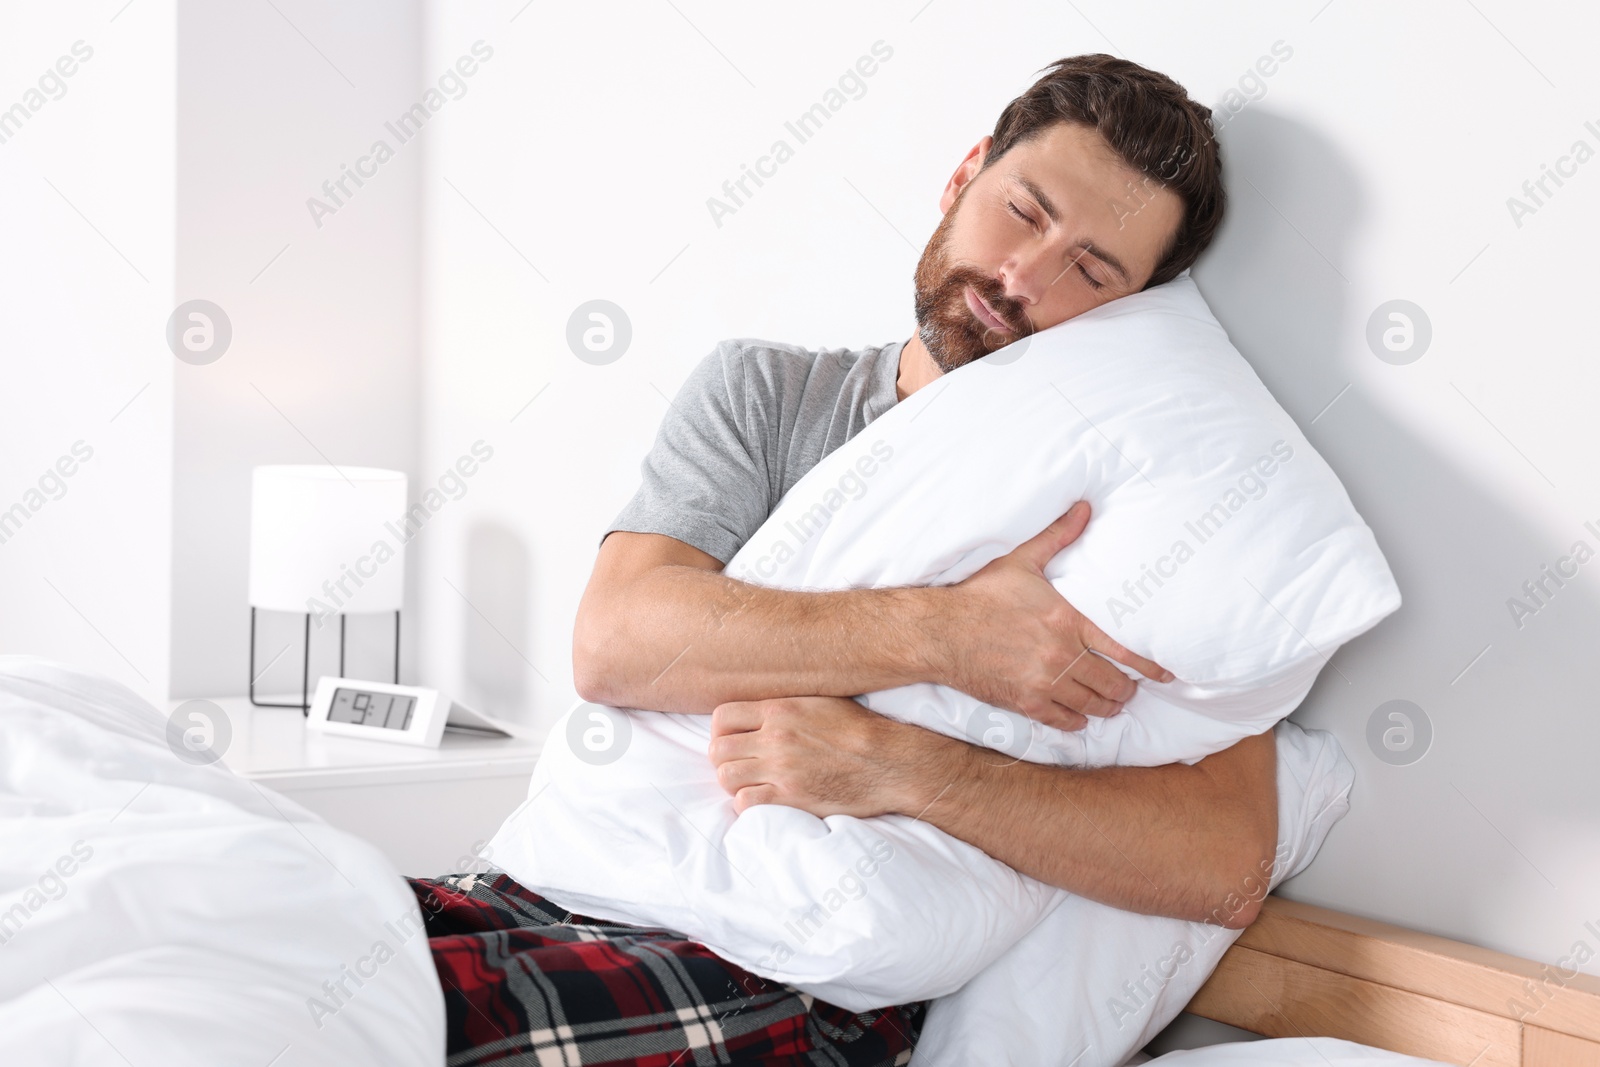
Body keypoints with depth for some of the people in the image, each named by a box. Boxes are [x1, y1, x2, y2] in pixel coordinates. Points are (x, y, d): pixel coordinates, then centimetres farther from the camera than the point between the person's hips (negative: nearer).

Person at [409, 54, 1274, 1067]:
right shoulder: (760, 388, 10)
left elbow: (1227, 866, -11)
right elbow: (612, 643, -7)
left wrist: (894, 764, -21)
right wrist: (942, 634, -17)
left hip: (812, 977, -3)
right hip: (573, 887, 4)